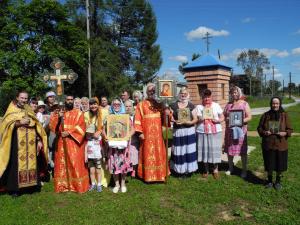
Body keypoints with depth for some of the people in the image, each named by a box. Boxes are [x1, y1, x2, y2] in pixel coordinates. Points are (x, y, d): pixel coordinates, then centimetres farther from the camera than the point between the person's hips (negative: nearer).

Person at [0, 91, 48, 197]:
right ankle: (14, 188, 2)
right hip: (17, 142, -4)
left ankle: (31, 183, 12)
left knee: (31, 162, 4)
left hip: (31, 143, 4)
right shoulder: (11, 110, 4)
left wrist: (39, 140, 7)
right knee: (16, 164, -5)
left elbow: (36, 126, 15)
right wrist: (20, 122, -17)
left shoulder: (29, 111, 17)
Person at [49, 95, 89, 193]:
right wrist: (58, 117, -12)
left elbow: (80, 127, -6)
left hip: (74, 142, -3)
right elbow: (52, 125, 4)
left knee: (76, 164, -4)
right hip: (61, 142, 3)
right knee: (62, 164, 5)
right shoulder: (59, 113, 14)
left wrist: (69, 132, -15)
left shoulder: (78, 113, 4)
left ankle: (78, 185, 3)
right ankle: (62, 185, 14)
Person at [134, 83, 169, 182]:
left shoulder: (159, 104, 12)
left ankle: (159, 174, 19)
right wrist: (140, 132, -14)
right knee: (148, 154, 0)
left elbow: (162, 118, 14)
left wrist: (166, 114, -8)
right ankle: (148, 175, 9)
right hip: (147, 134, -3)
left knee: (159, 154, 8)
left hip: (157, 134, 4)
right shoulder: (141, 105, 1)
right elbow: (138, 119, -5)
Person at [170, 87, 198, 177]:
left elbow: (195, 119, 2)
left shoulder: (191, 105, 4)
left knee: (189, 150, 1)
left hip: (189, 131, 0)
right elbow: (171, 117, 3)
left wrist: (190, 122, -17)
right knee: (179, 151, 2)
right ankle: (180, 169, 14)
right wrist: (175, 121, -17)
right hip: (178, 131, 0)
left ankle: (188, 169, 13)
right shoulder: (174, 105, 4)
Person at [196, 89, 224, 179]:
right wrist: (201, 119, -19)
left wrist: (217, 121, -13)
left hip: (215, 132, 0)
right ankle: (206, 170, 19)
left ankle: (215, 169, 19)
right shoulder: (199, 107, 5)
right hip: (202, 132, 0)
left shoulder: (216, 105, 6)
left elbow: (222, 117, 7)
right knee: (204, 150, 3)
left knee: (215, 150, 0)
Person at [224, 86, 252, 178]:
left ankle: (244, 170, 13)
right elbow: (224, 116, 11)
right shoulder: (228, 104, 10)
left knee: (242, 151, 1)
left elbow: (249, 117, -2)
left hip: (240, 130, -3)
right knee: (229, 150, 9)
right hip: (229, 130, 3)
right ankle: (230, 168, 25)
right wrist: (227, 119, -10)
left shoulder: (244, 104, 2)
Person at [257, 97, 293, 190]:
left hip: (281, 145, 0)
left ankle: (278, 181, 32)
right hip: (268, 145, 0)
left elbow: (290, 129, 3)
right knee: (269, 164, 11)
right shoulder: (265, 115, 1)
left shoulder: (285, 115, 0)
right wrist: (264, 132, -13)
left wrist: (285, 133, -17)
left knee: (279, 165, 10)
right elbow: (259, 128, 7)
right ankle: (270, 180, 32)